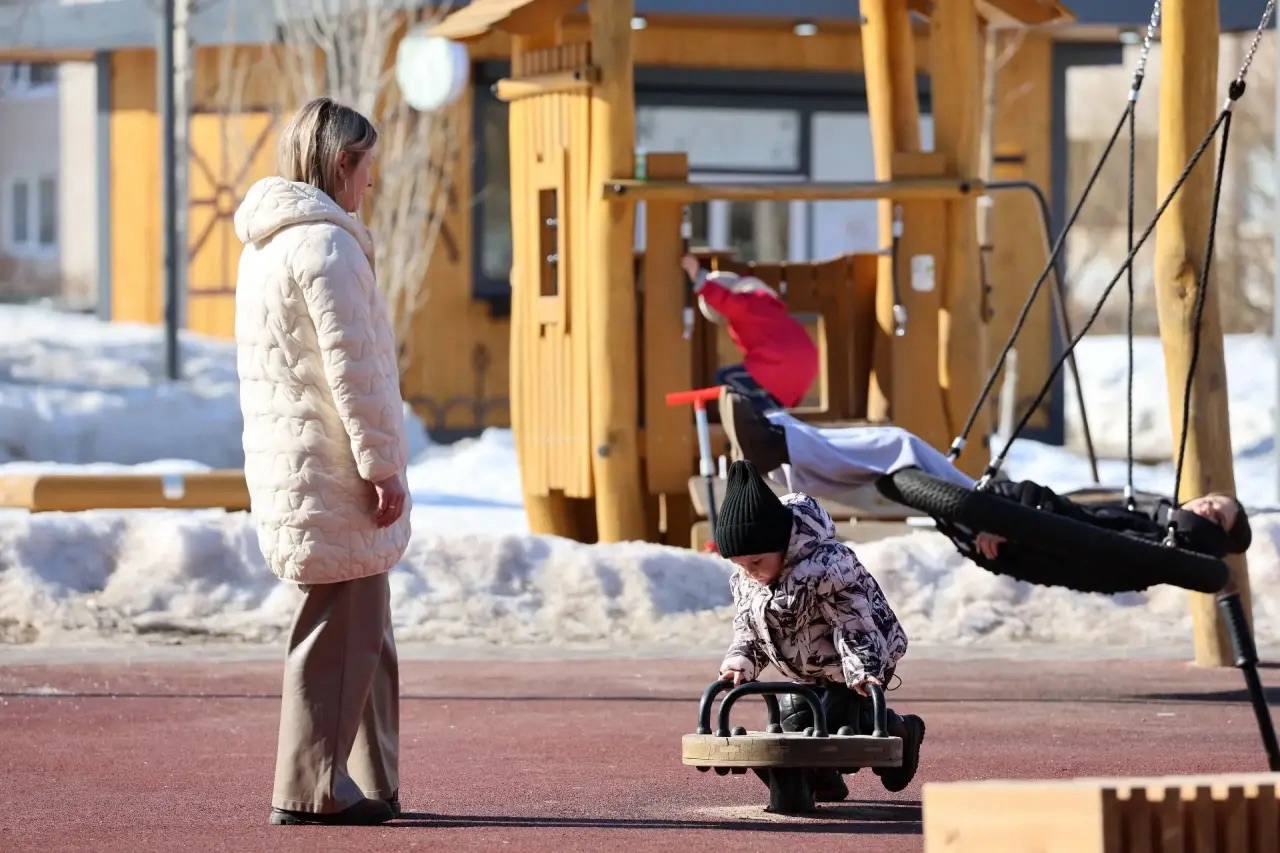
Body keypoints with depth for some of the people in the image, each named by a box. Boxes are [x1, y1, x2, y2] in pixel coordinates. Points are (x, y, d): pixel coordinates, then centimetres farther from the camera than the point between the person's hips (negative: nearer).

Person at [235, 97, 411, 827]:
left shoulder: (266, 244, 17)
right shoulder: (325, 245, -14)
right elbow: (352, 369, -18)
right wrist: (382, 465, -15)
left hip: (287, 460, 10)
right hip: (331, 469, -10)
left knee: (363, 632, 14)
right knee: (341, 631, -5)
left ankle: (372, 784, 17)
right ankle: (311, 788, -4)